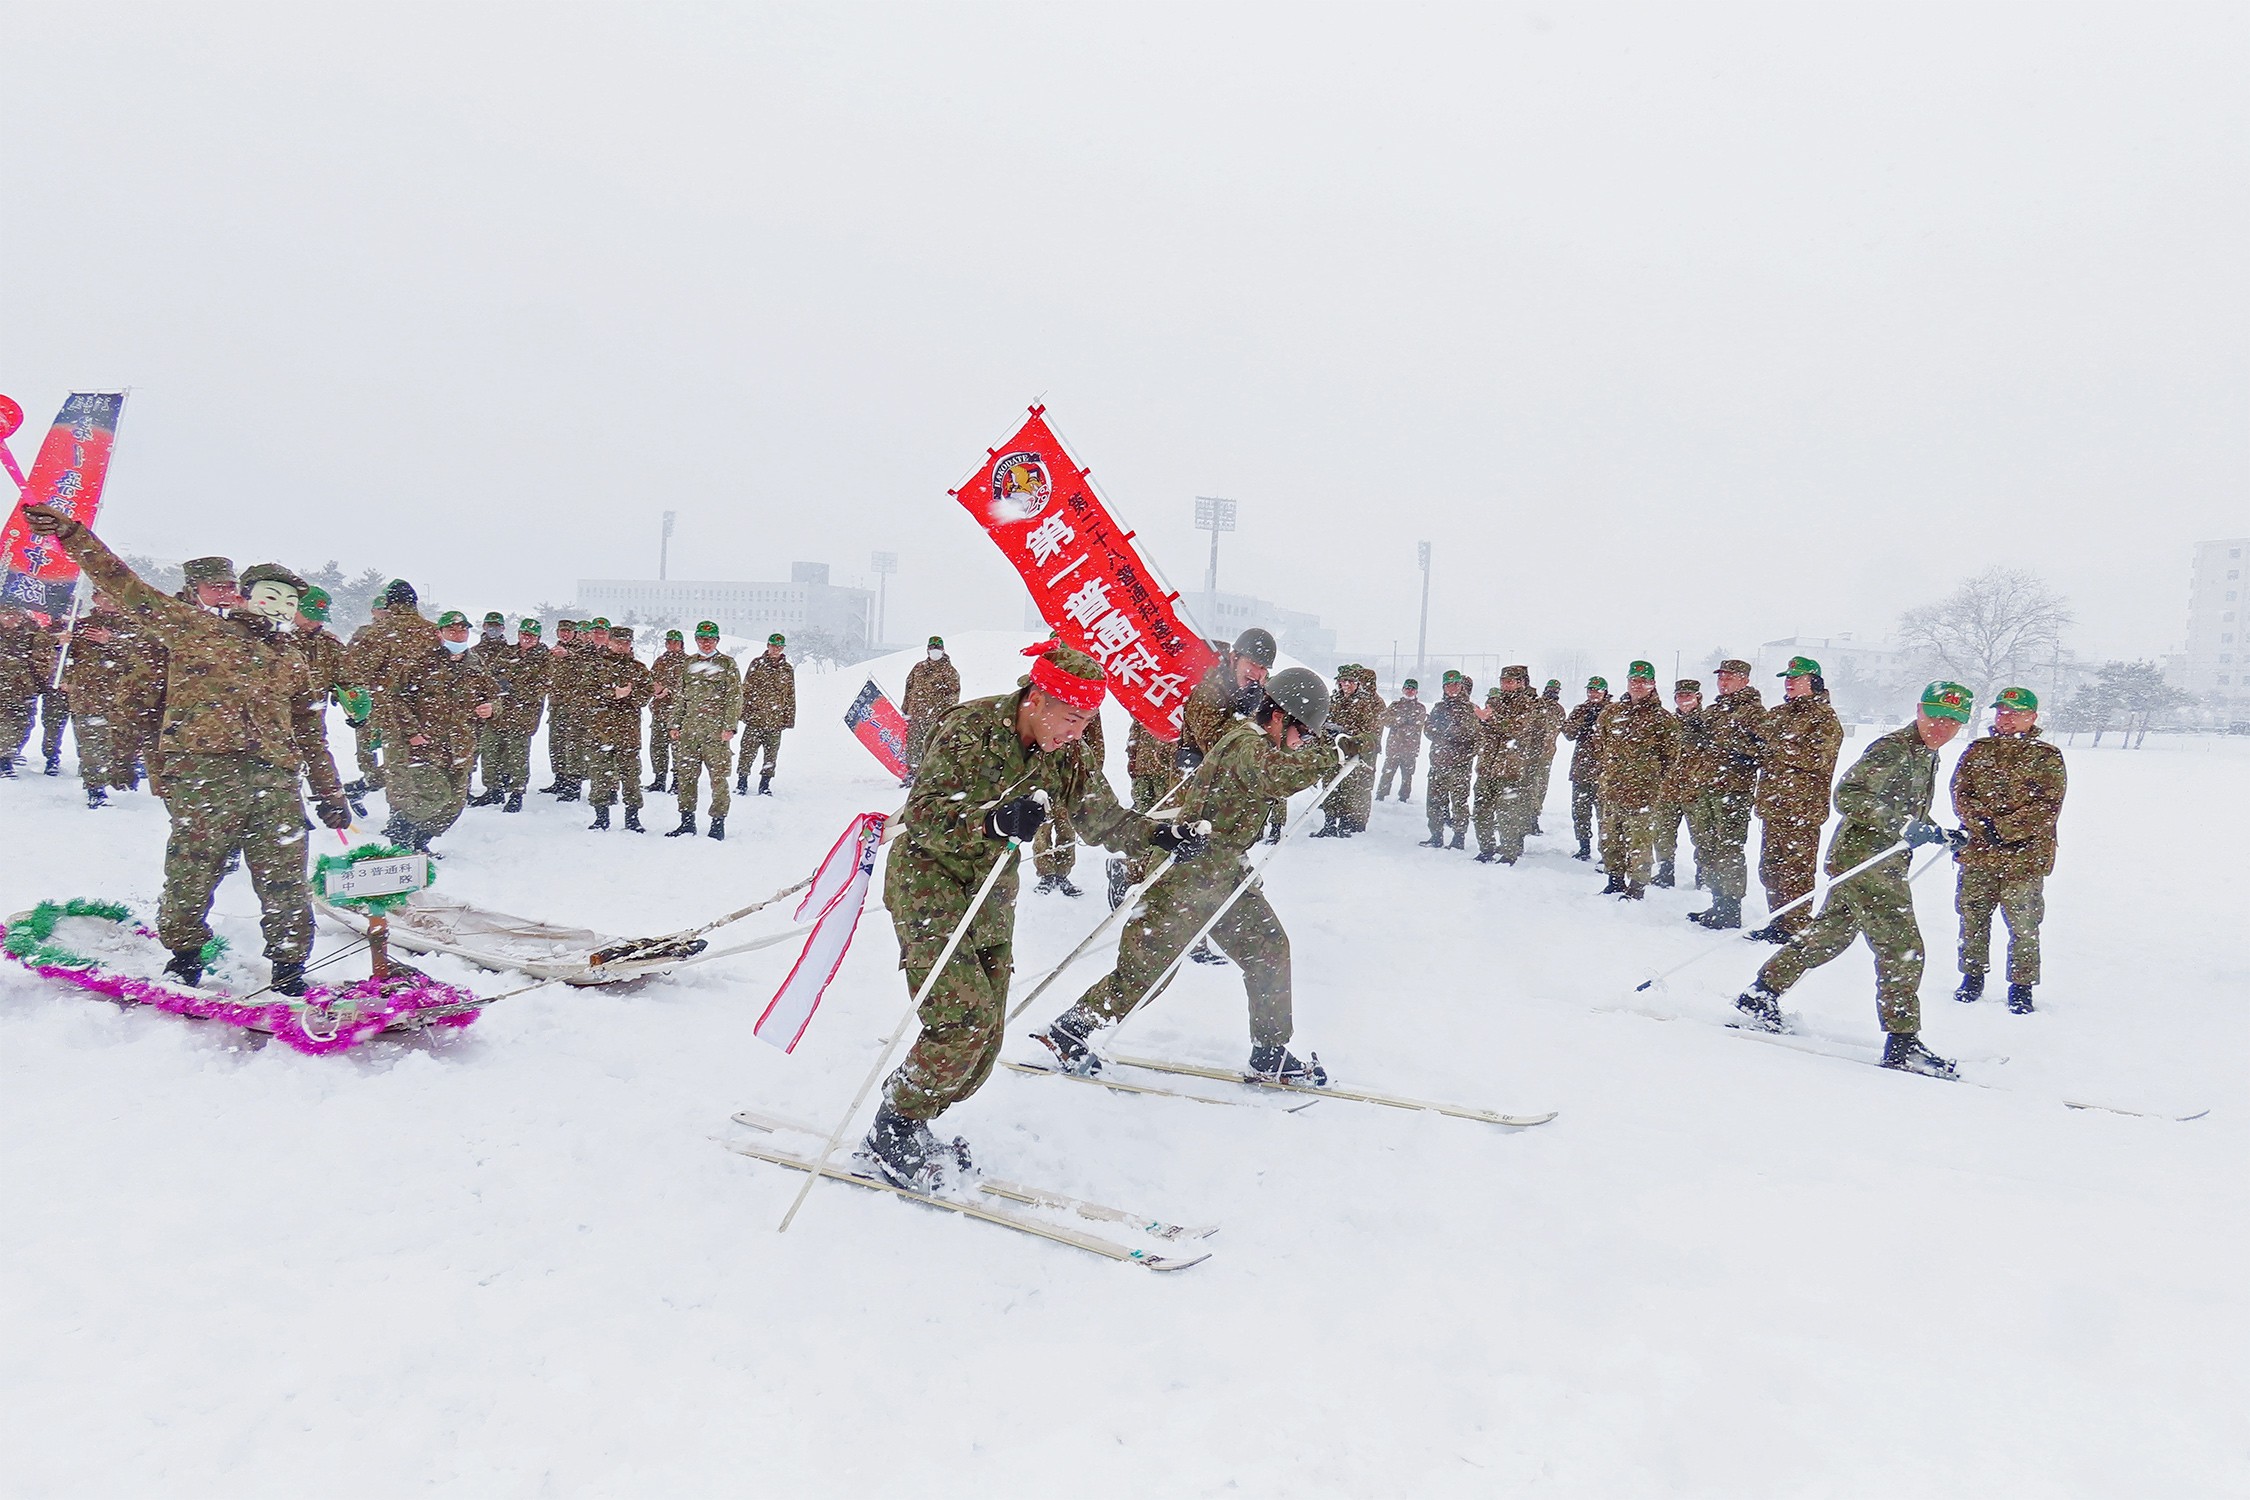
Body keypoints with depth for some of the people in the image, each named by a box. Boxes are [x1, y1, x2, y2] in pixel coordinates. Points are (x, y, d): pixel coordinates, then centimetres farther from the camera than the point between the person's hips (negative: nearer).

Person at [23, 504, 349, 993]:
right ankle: (183, 959, 17)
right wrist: (70, 533, -1)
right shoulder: (194, 626, 13)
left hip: (276, 782, 4)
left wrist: (330, 795, 24)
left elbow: (310, 734, 27)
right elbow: (126, 587, 7)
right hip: (204, 770, -4)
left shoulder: (293, 663, 25)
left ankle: (289, 975, 9)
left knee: (287, 886, 0)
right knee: (193, 872, -4)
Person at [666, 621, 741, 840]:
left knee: (718, 777, -4)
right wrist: (675, 724, 14)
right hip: (689, 730, 5)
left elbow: (735, 698, -2)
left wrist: (730, 726, -10)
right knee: (686, 776, 5)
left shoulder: (727, 664, 3)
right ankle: (687, 822, 14)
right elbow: (681, 697, 20)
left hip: (716, 731, -4)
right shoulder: (688, 664, 16)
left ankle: (718, 824, 3)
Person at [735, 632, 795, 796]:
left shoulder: (788, 670, 10)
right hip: (754, 717, -2)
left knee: (771, 755, 5)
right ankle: (742, 782, 10)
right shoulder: (756, 663, 4)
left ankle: (765, 785, 16)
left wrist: (789, 719, 8)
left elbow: (790, 697, 13)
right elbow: (746, 689, 4)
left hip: (775, 720, 2)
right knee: (748, 752, -3)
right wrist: (744, 712, -3)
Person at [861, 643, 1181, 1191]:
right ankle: (892, 1131, 0)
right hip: (929, 884, -7)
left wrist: (1158, 834, -7)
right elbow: (923, 815, -29)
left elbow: (1104, 820, 10)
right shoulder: (970, 730, -21)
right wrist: (995, 822, -45)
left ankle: (911, 1126, 24)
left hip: (992, 898, 7)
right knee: (965, 1017, -19)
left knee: (987, 1035, 5)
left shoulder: (1065, 756, -2)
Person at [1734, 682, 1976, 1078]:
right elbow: (1849, 795, -26)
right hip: (1864, 861, -10)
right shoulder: (1892, 749, -15)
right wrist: (1903, 827, -31)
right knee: (1903, 950, -10)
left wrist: (1942, 835, 18)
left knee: (1829, 935, 17)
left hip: (1885, 865, 10)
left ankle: (1761, 996, 27)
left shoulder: (1927, 755, 16)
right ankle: (1903, 1042, -4)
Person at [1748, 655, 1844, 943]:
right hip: (1772, 805, 8)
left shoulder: (1825, 719, -5)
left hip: (1801, 810, -8)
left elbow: (1814, 757, -19)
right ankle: (1778, 922, 22)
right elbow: (1760, 745, 28)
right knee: (1769, 868, 13)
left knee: (1795, 870, -5)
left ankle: (1795, 926, 0)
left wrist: (1774, 746, -15)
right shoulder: (1777, 713, 17)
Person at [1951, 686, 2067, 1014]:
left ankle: (2021, 987, 12)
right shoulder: (1977, 751, 10)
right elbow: (1961, 794, 3)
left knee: (2024, 925, -1)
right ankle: (1972, 976, 27)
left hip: (2025, 857, -3)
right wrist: (1984, 824, -15)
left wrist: (2004, 827, -17)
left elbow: (2047, 807, -9)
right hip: (1976, 853, 3)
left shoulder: (2046, 757, 0)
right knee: (1973, 918, 11)